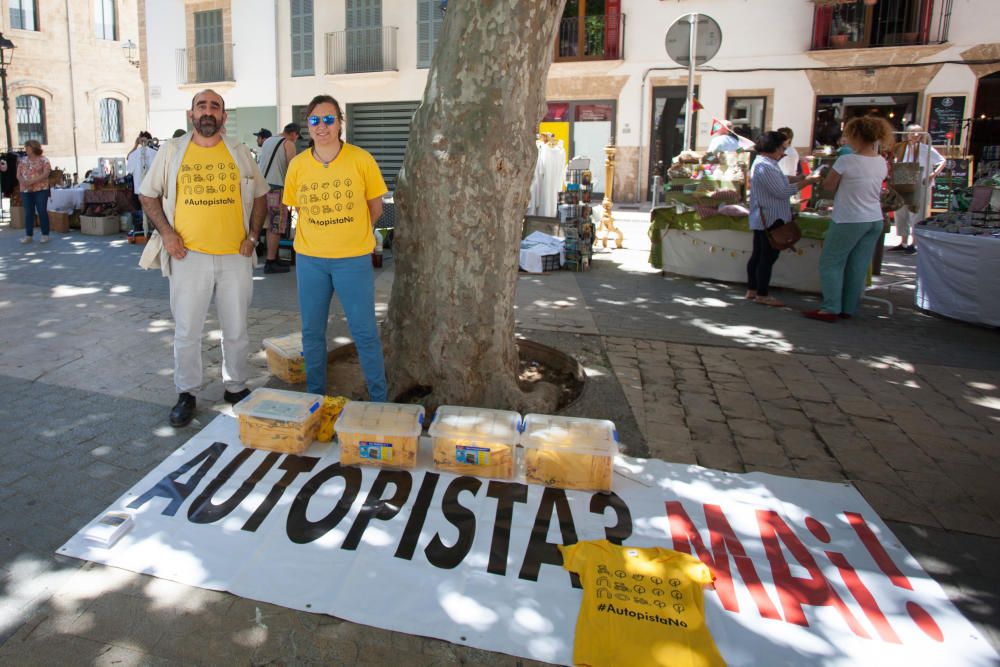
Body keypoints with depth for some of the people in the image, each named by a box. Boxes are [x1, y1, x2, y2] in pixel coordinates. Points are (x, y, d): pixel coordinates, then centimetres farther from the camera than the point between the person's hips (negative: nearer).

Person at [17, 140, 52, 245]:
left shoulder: (43, 160, -2)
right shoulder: (23, 160, 13)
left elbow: (46, 174, -13)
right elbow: (18, 174, 9)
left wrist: (32, 181, -20)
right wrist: (23, 181, -13)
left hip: (41, 190, -5)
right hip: (25, 190, 5)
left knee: (42, 211, -2)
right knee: (28, 213, 5)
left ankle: (45, 235, 4)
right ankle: (28, 235, 9)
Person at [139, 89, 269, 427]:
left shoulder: (240, 152, 7)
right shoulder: (171, 151, 4)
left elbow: (259, 196, 14)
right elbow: (148, 194, 10)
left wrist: (253, 236, 2)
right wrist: (166, 232, -3)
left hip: (235, 255, 1)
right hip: (189, 256, -1)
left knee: (236, 329, 10)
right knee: (186, 330, 5)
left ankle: (236, 386, 26)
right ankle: (186, 394, 19)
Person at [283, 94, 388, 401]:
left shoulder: (361, 159, -7)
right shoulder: (297, 165, 0)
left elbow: (375, 207, 3)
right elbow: (299, 207, 14)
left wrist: (350, 234, 5)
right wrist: (318, 236, 4)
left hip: (353, 258, -3)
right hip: (309, 259, 3)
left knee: (365, 331, 0)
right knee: (311, 331, 12)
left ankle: (379, 400, 16)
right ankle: (315, 397, 29)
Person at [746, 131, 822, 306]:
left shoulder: (765, 163, 14)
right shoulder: (765, 167, -21)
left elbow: (781, 180, 20)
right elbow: (781, 192, -21)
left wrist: (801, 178, 7)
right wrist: (807, 182, -13)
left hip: (762, 219, 11)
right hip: (770, 219, -11)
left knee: (758, 255, 14)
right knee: (768, 257, -4)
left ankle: (752, 290, 20)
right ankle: (762, 295, 2)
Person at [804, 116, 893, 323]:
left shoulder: (846, 161, -17)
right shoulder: (882, 163, 4)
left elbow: (828, 187, -7)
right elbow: (871, 187, 12)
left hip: (849, 220, -7)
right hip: (875, 220, 7)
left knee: (830, 263, 4)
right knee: (858, 267, 10)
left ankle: (831, 309, 1)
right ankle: (848, 308, 17)